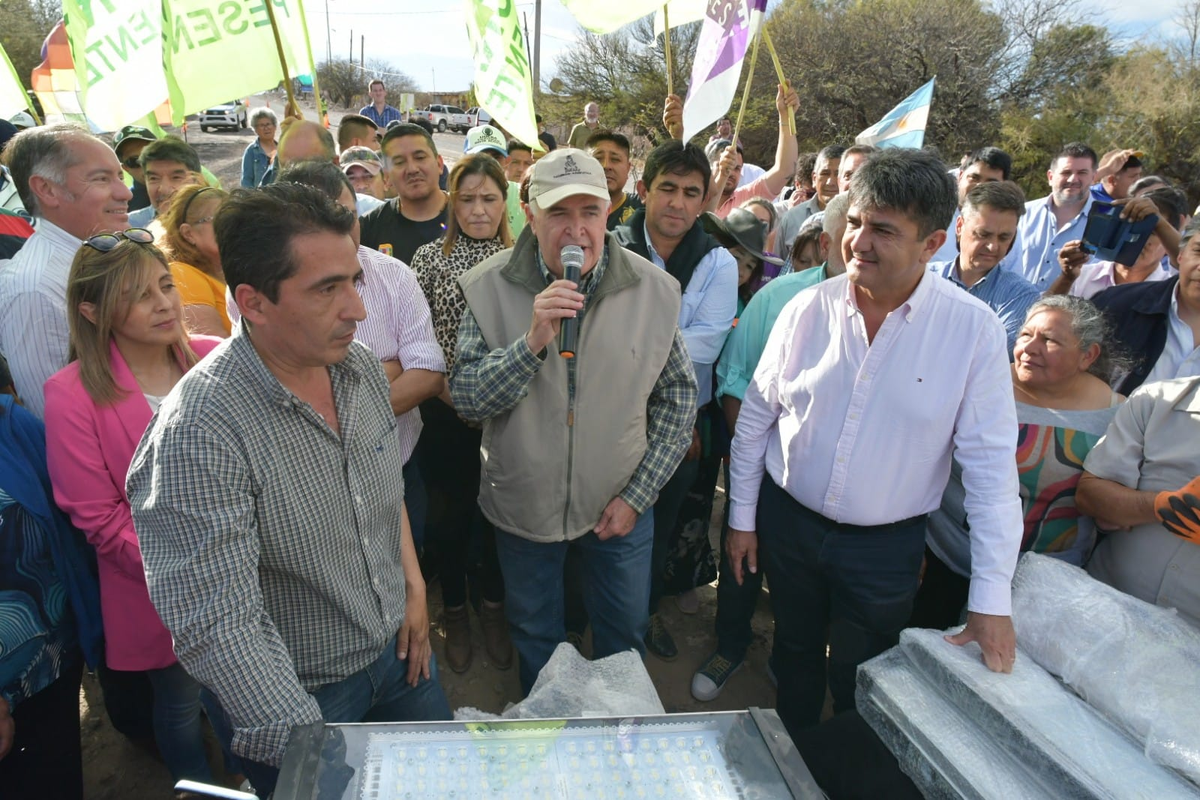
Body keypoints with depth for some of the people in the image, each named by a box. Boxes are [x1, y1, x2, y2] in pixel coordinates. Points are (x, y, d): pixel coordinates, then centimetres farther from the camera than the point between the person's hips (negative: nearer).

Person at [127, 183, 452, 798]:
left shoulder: (361, 365, -8)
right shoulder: (197, 431, -30)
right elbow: (217, 627, -32)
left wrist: (414, 588, 3)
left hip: (397, 651, 6)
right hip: (292, 695, -6)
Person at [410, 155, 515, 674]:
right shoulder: (430, 257, 0)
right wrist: (448, 390, -11)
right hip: (446, 412, -1)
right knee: (451, 513, 11)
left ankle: (494, 607, 34)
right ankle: (454, 612, 32)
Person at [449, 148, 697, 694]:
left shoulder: (653, 290, -11)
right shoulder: (490, 288, -14)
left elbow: (679, 396, -3)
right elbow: (466, 401, -17)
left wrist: (637, 495, -7)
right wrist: (531, 342, -33)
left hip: (621, 505, 1)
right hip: (524, 502, 0)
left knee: (625, 630, 20)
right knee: (534, 634, 22)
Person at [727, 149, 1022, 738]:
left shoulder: (974, 330, -15)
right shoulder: (808, 309, -10)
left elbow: (991, 464, -13)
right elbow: (756, 416, -1)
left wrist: (992, 599, -12)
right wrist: (741, 517, 3)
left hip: (886, 544, -2)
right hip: (787, 520, 2)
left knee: (859, 684, 17)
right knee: (795, 652, 23)